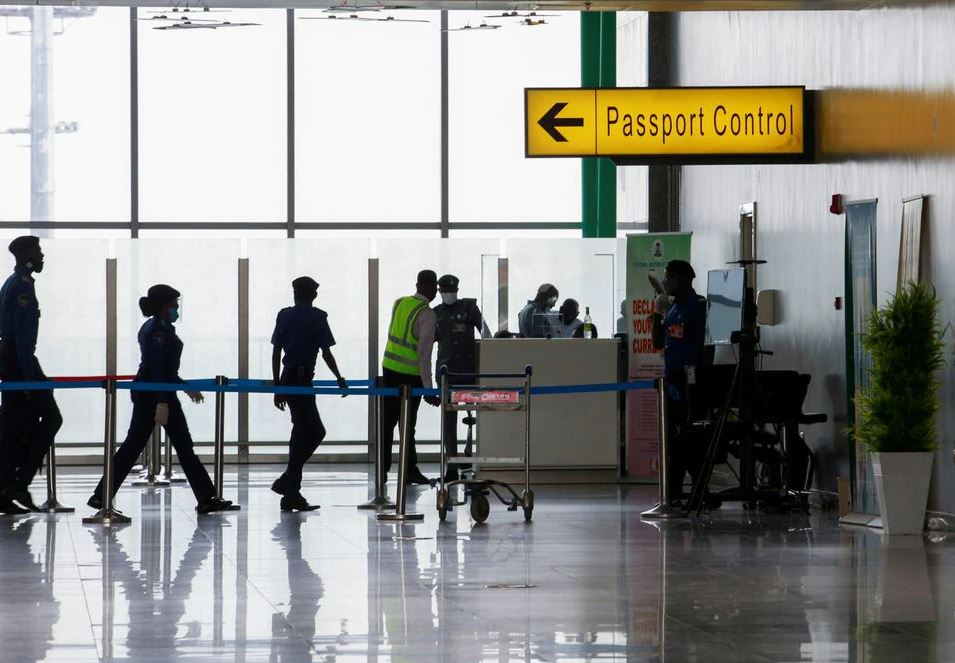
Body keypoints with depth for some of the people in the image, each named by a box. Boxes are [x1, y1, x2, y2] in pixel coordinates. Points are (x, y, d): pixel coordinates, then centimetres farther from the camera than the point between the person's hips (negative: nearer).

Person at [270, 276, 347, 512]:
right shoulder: (317, 317, -7)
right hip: (302, 379, -6)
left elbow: (276, 351, 10)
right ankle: (290, 495, -1)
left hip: (288, 378, 6)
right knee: (304, 434, -1)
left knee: (315, 431, 16)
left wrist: (277, 386, 15)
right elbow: (326, 353, -9)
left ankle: (287, 483, 14)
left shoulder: (284, 315, 9)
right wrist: (340, 379, 4)